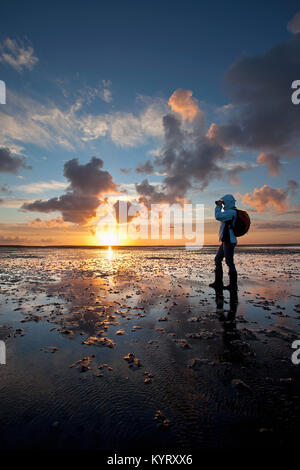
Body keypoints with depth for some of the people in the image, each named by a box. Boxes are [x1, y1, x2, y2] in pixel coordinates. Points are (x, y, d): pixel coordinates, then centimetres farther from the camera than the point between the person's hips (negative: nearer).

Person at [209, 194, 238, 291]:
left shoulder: (231, 212, -12)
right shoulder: (229, 212, 19)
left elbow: (218, 216, -20)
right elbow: (220, 217, 30)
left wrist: (218, 206, -7)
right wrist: (218, 206, 19)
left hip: (229, 241, -11)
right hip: (225, 241, 11)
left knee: (229, 262, -5)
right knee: (217, 260, 12)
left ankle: (233, 285, 5)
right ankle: (218, 283, 18)